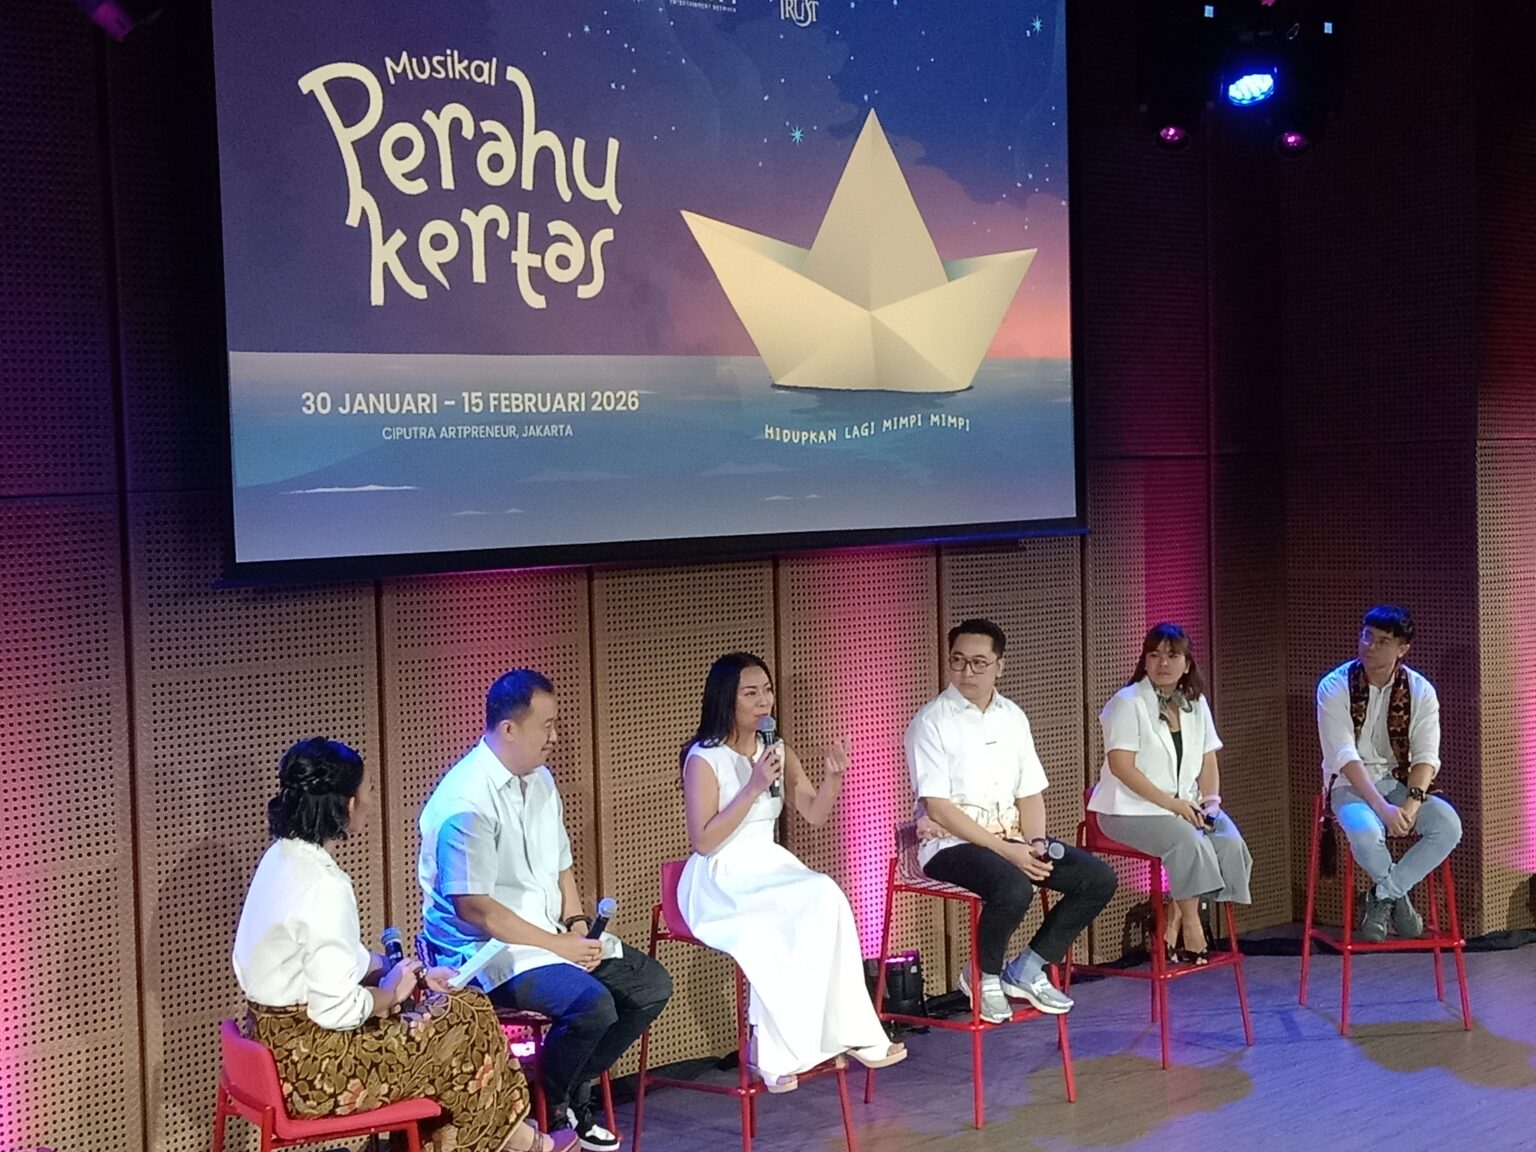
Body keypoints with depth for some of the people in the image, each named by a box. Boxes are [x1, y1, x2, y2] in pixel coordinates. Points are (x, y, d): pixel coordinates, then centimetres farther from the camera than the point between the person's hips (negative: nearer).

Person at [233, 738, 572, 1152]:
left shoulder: (287, 855, 4)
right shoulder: (324, 884, -25)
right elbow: (337, 1009, -26)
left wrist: (405, 974, 7)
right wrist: (390, 995, -7)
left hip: (283, 1039, 9)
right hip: (310, 1062, -9)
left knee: (453, 1004, 15)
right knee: (467, 1021, 2)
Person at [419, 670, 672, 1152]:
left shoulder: (540, 779, 9)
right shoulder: (466, 801, -21)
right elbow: (473, 908, -23)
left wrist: (577, 924, 0)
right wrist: (560, 945, -17)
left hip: (553, 937, 9)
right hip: (489, 950, -9)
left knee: (651, 985, 0)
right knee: (592, 1002, -29)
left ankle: (574, 1094, 14)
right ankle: (545, 1112, -3)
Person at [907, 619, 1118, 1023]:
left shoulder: (1013, 717, 12)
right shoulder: (931, 721, -8)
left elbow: (1030, 794, 12)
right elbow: (937, 808, -15)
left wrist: (1035, 844, -9)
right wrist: (1006, 851, -19)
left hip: (1011, 839, 7)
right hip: (950, 843, -7)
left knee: (1098, 877, -9)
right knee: (1014, 888, -35)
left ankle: (1027, 969, 3)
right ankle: (983, 976, -6)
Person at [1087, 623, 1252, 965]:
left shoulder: (1196, 703, 12)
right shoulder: (1127, 703, -9)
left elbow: (1207, 761, 15)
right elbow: (1122, 767, -17)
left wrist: (1211, 800, -4)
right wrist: (1172, 803, -20)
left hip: (1185, 805, 7)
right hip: (1131, 808, -6)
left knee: (1230, 842, -19)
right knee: (1190, 843, -31)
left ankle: (1173, 928, -10)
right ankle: (1190, 926, -14)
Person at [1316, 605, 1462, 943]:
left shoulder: (1420, 691, -3)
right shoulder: (1334, 687, -13)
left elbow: (1426, 756, -7)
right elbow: (1344, 757, -20)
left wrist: (1412, 803, -26)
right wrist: (1382, 808, -30)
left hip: (1398, 782, 3)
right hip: (1350, 784, -3)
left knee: (1448, 825, -26)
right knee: (1365, 832, -37)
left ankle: (1381, 897, -8)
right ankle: (1398, 897, -4)